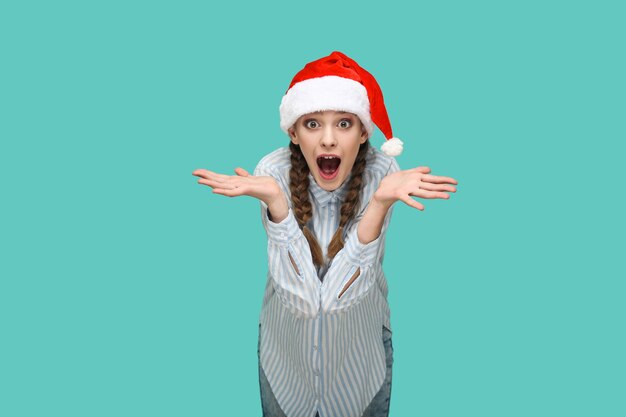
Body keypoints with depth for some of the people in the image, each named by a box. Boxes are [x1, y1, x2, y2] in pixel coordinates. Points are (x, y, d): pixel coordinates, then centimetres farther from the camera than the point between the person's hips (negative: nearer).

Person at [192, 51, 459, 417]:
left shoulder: (382, 171, -23)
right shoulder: (273, 172, -23)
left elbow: (344, 288, -30)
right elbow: (301, 296, -29)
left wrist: (381, 202, -42)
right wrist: (274, 200, -40)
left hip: (360, 346, 0)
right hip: (289, 342, 0)